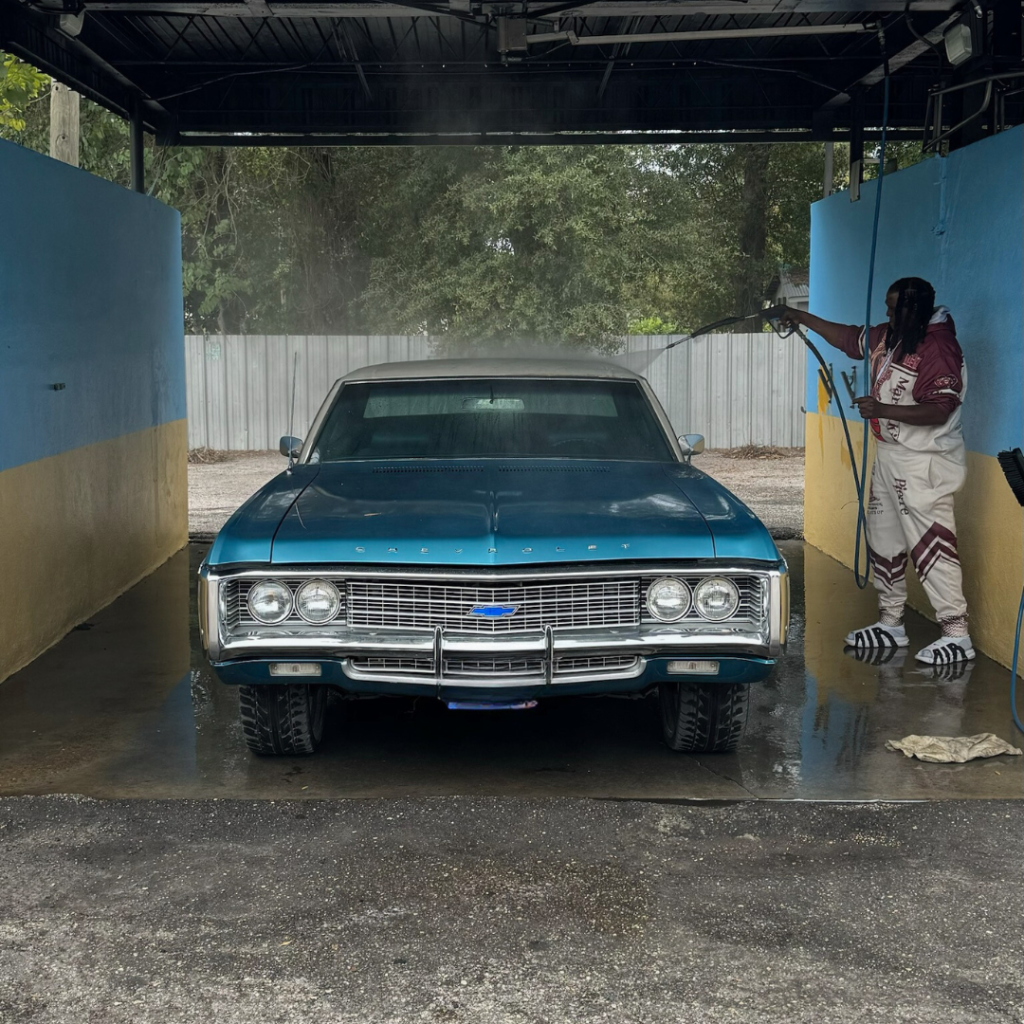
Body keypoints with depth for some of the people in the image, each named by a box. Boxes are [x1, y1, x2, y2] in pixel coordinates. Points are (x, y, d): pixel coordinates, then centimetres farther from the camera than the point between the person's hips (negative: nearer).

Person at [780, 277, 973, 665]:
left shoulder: (939, 349, -20)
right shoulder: (887, 337, 7)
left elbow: (939, 411, -26)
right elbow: (849, 337, 23)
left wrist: (882, 409, -29)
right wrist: (801, 317, 23)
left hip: (924, 463, -10)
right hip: (889, 456, 10)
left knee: (931, 546, -12)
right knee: (884, 541, 16)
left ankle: (957, 635, -9)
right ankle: (890, 623, 28)